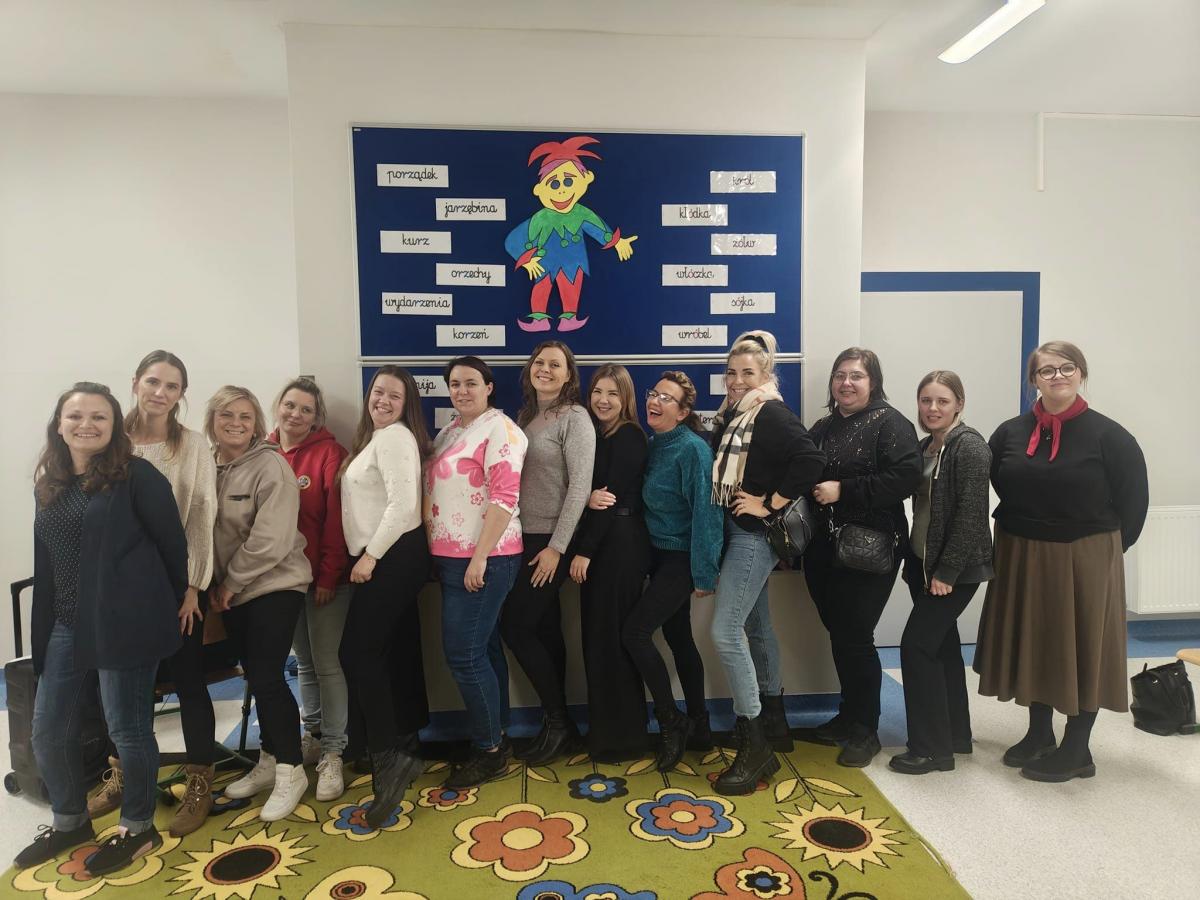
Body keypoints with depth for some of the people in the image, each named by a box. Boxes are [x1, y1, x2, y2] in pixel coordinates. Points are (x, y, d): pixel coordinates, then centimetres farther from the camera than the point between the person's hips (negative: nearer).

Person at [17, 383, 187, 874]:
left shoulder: (136, 476, -11)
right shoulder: (49, 483, 10)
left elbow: (172, 542, -7)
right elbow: (47, 560, 13)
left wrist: (175, 605, 1)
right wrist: (44, 625, 12)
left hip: (125, 624, -7)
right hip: (65, 627, 7)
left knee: (128, 729, 5)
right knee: (48, 730, 15)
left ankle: (138, 828, 26)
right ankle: (70, 822, 39)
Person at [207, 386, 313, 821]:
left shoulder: (269, 465, -14)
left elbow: (270, 538, -19)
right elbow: (205, 528, 11)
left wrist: (230, 582, -12)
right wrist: (215, 583, 2)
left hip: (275, 586, -6)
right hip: (231, 592, 6)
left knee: (267, 678, -7)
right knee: (257, 678, 15)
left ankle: (290, 771, 10)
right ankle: (269, 762, 30)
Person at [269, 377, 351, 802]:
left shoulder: (328, 452, -10)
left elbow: (336, 518, -13)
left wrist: (329, 575, -14)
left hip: (324, 576, -5)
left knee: (327, 663, -1)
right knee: (304, 662, 17)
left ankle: (332, 754, 9)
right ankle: (312, 736, 32)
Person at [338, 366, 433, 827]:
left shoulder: (395, 437, -10)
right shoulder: (376, 438, 19)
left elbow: (403, 505, -20)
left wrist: (369, 556, -17)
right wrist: (366, 557, 12)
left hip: (394, 558, -10)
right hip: (382, 559, 10)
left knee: (358, 654, -10)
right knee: (377, 655, 13)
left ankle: (388, 758, -7)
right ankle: (400, 748, 23)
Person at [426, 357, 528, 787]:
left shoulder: (498, 429, -11)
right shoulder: (449, 432, 16)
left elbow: (504, 498, -19)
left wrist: (479, 558, -22)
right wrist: (434, 550, 13)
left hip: (483, 559, -8)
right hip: (453, 557, 9)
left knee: (464, 654, -6)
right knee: (484, 649, 14)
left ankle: (489, 750, 9)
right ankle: (496, 739, 25)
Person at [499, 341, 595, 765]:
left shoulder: (574, 418, -9)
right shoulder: (525, 416, 13)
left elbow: (580, 487, -15)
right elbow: (515, 479, 14)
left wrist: (556, 547, -17)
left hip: (552, 540, -7)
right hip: (525, 538, 7)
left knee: (515, 626, -6)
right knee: (545, 630, 11)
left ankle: (557, 721, 11)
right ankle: (558, 724, 23)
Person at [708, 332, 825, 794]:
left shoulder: (772, 415, -13)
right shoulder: (731, 415, 11)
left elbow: (811, 460, -25)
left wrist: (771, 503, -20)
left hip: (755, 534, -9)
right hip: (735, 532, 9)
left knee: (725, 632, -13)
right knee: (755, 627, 17)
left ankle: (756, 746, -2)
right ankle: (773, 723, 33)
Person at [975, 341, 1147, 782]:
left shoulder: (1108, 436, -8)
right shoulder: (1010, 433, 1)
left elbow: (1133, 501, -4)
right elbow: (1001, 490, 11)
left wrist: (1103, 548, 0)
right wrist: (1026, 534, 8)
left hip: (1086, 562, -4)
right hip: (1022, 560, 4)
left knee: (1081, 648, 6)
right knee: (1033, 645, 13)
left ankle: (1076, 749, 21)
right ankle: (1039, 736, 30)